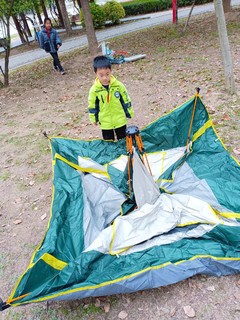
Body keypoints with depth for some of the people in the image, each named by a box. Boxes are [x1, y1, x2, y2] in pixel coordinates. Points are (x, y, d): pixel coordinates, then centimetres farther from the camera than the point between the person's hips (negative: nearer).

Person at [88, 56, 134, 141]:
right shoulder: (94, 90, -14)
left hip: (120, 120, 0)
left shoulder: (118, 85, -14)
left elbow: (126, 101, -2)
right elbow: (92, 106, -1)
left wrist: (129, 113, 4)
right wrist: (94, 118, 6)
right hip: (105, 122, 0)